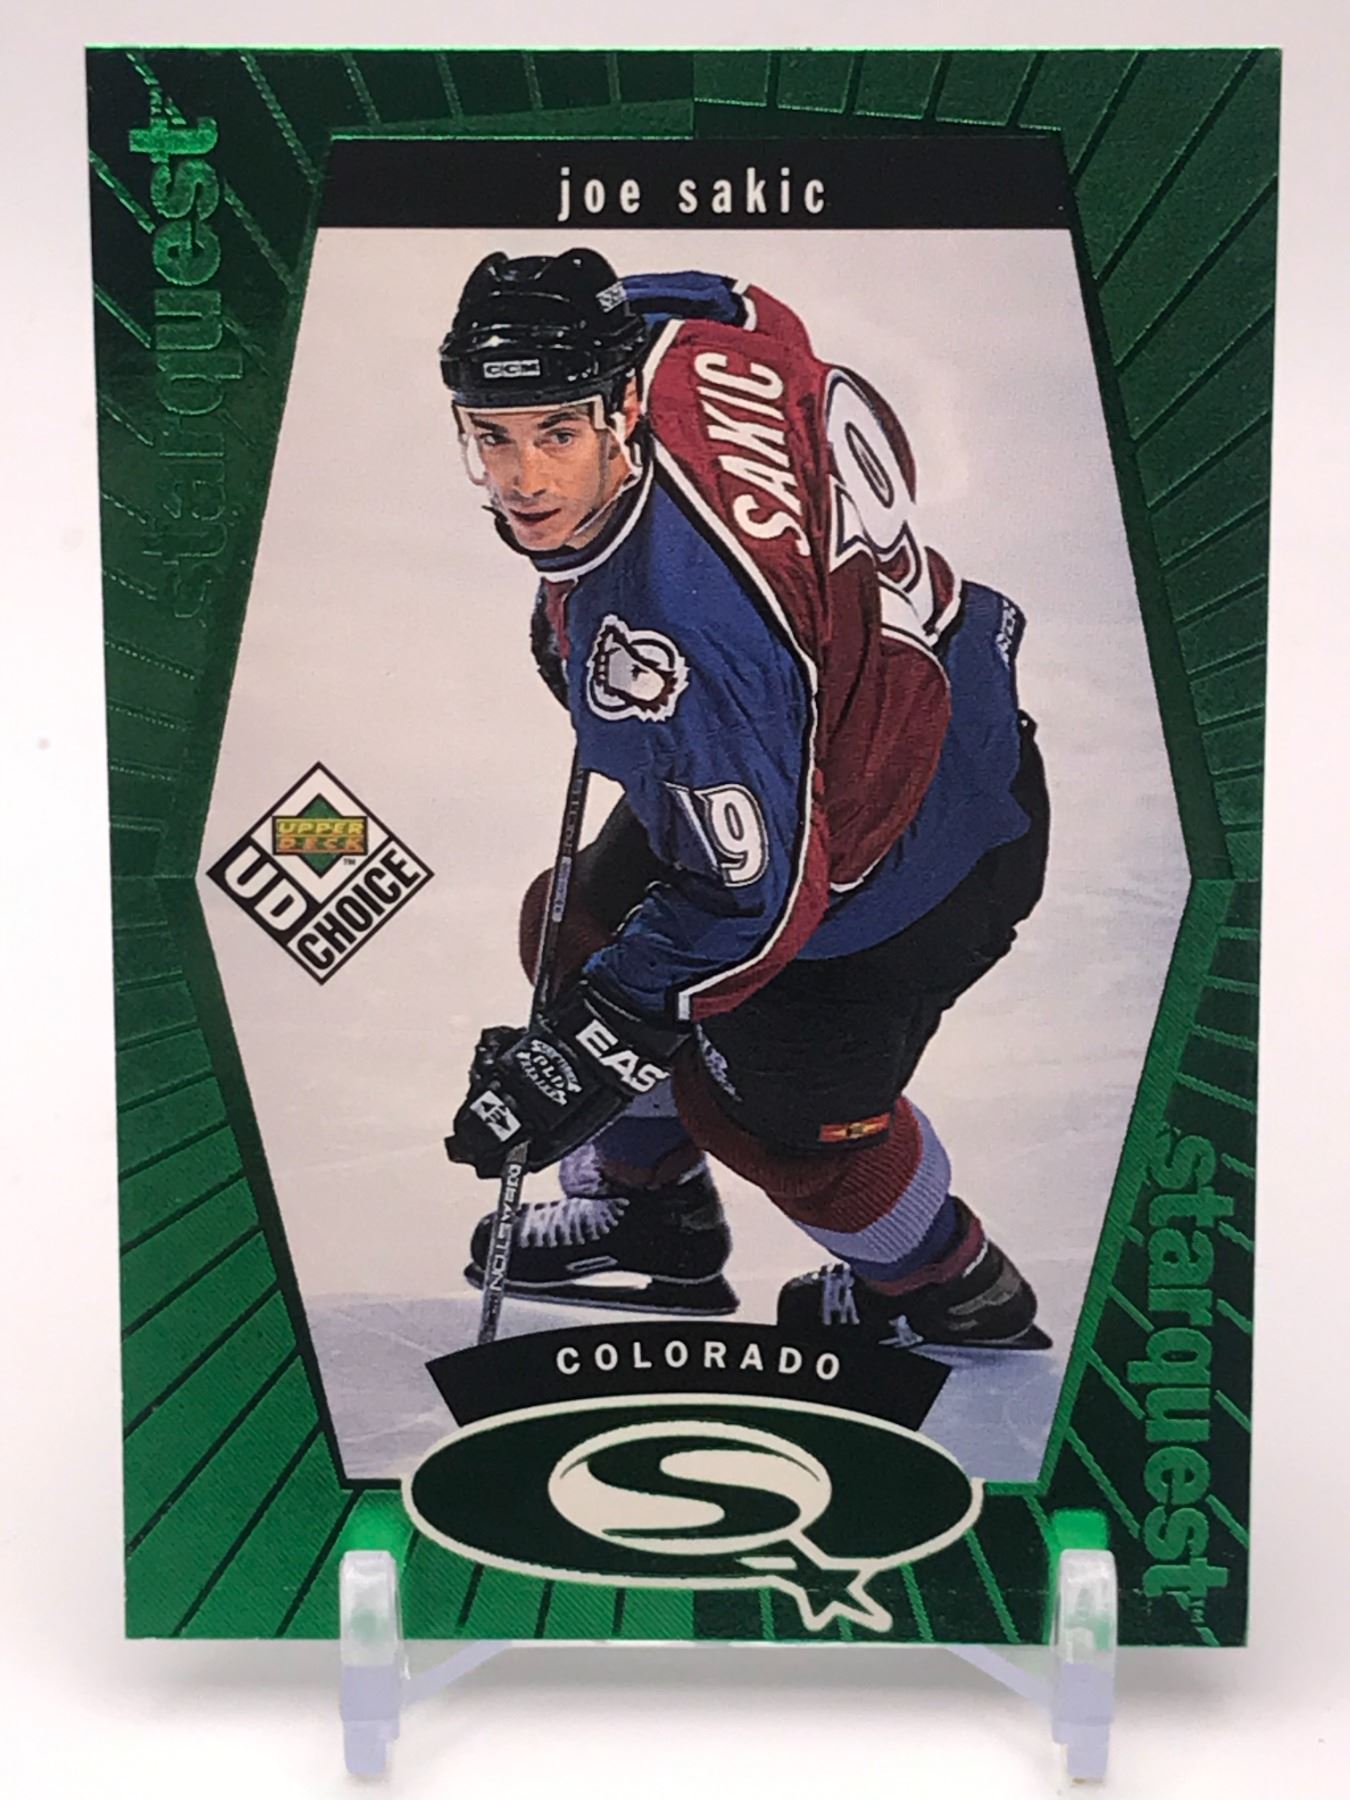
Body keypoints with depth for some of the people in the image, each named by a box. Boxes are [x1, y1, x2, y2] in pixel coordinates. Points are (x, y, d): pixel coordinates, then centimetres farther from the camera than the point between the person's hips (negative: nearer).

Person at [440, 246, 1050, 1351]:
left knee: (776, 1115, 7)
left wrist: (578, 1058, -24)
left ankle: (954, 1295, 41)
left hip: (892, 864, -9)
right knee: (579, 933, 18)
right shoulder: (653, 330, -16)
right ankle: (655, 1217, 45)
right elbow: (757, 313, 9)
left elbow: (752, 897, -33)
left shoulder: (680, 637, -42)